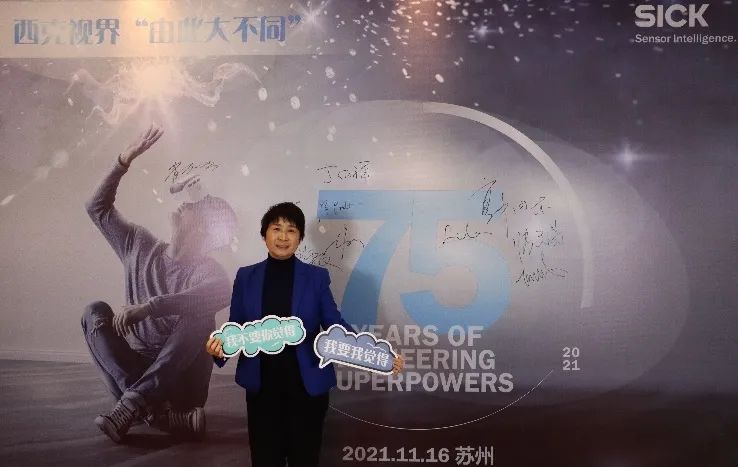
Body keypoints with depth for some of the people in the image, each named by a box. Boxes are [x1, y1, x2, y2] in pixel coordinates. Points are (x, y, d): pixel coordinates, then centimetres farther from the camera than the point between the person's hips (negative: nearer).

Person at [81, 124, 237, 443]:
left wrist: (148, 307, -41)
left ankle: (132, 405, -36)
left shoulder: (208, 271, -9)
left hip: (179, 383, -4)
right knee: (96, 312, -15)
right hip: (137, 368, 5)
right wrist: (125, 160, 3)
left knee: (199, 317, -28)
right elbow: (98, 208, 15)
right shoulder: (140, 247, 10)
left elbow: (223, 293, -34)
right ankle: (156, 410, -33)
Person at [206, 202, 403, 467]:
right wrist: (219, 346, -19)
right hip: (262, 385, 1)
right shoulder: (246, 277, 1)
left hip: (307, 385, -1)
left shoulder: (316, 277, -3)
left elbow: (335, 324, -3)